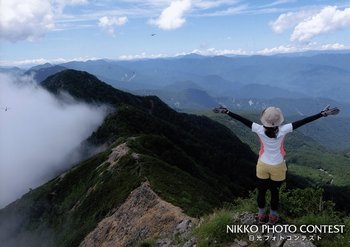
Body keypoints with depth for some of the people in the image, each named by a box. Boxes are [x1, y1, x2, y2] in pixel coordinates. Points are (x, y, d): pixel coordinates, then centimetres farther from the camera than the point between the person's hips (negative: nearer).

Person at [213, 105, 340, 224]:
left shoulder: (260, 130, -23)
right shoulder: (283, 130, -25)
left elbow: (243, 120, -19)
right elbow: (303, 121, -22)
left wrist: (227, 112, -13)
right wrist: (323, 113, -18)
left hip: (263, 165, 1)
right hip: (277, 167, 0)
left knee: (261, 191, 18)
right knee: (275, 192, 18)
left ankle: (261, 215, 35)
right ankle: (273, 217, 35)